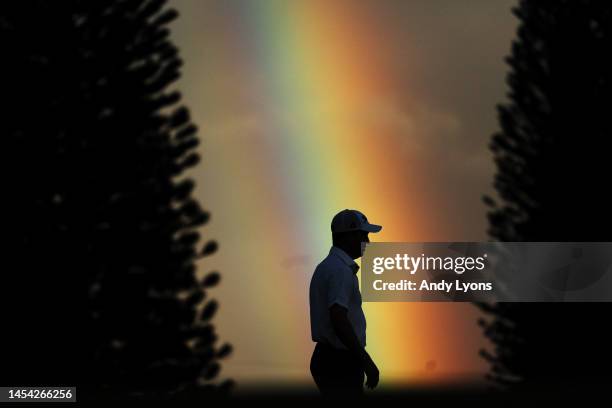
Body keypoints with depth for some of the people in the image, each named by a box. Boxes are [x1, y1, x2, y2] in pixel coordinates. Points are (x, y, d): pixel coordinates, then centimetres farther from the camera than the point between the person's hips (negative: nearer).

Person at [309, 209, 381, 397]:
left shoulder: (328, 266, 15)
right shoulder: (341, 270, -17)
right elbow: (339, 321, -27)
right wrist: (367, 361, -24)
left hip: (328, 358, 10)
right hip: (339, 362, -10)